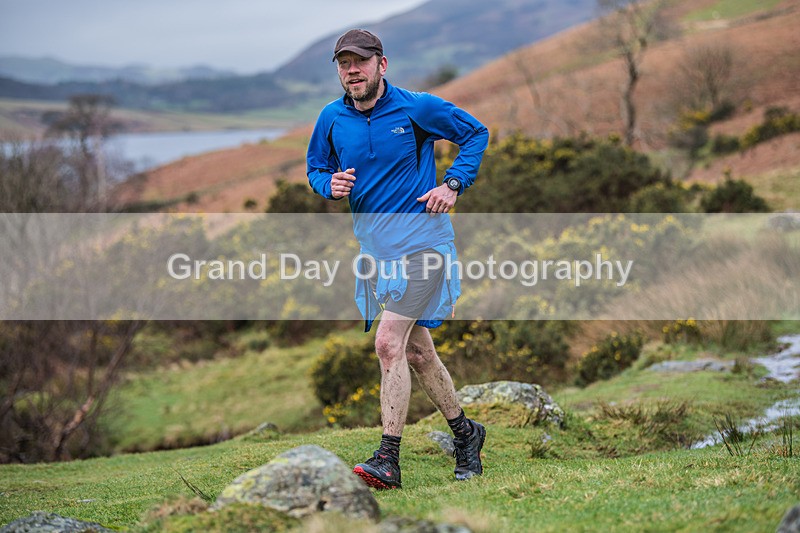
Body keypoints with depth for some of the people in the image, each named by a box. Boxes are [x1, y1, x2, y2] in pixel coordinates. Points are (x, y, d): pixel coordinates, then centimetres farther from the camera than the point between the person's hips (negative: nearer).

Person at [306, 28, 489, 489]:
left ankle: (388, 460, -16)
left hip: (421, 242, -6)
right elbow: (316, 168, 18)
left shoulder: (417, 107, -7)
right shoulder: (332, 119, 4)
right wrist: (330, 185, -5)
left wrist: (454, 184, -7)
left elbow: (476, 132, 6)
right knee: (416, 352, 13)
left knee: (389, 343, -18)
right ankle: (465, 433, 32)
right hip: (374, 248, 6)